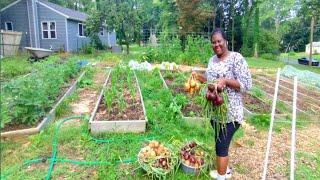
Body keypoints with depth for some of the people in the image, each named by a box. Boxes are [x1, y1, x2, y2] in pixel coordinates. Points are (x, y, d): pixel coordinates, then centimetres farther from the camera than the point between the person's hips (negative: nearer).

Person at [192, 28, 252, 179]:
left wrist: (225, 80, -28)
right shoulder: (212, 60, 9)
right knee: (220, 143, 22)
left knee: (221, 146, 1)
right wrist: (198, 76, 3)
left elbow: (247, 84, -17)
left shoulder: (236, 58, -14)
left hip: (229, 113, -7)